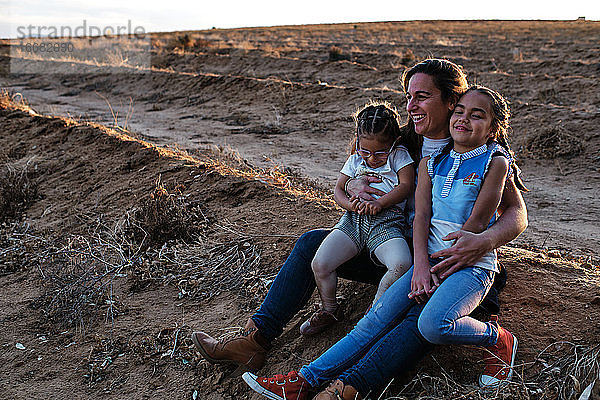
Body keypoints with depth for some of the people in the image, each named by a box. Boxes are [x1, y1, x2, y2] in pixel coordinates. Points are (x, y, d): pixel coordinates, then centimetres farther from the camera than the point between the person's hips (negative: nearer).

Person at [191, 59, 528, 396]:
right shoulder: (405, 140, 5)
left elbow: (517, 214, -14)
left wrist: (485, 241, -36)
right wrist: (354, 185, -13)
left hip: (447, 262, -5)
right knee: (313, 242, -6)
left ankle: (346, 386, -54)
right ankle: (256, 340, -12)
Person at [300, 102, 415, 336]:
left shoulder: (399, 156, 10)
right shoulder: (355, 161, 20)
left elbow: (405, 186, -1)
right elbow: (338, 190, 20)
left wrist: (378, 203, -15)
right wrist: (348, 203, -4)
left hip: (386, 222, -3)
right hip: (354, 219, 3)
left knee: (402, 264, -31)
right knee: (320, 263, -15)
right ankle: (328, 310, 12)